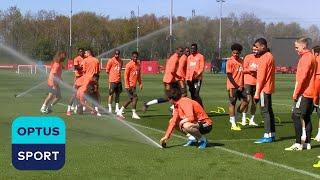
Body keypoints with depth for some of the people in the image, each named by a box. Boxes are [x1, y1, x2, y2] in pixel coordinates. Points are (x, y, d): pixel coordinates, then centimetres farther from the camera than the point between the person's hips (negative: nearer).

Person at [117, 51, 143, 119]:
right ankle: (134, 114, -4)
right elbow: (126, 75, -13)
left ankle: (120, 111, 20)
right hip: (130, 85, -8)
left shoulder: (138, 64, 11)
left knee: (131, 99, 11)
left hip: (134, 85, 8)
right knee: (135, 97, -12)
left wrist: (140, 83, 13)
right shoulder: (129, 65, -12)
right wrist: (127, 86, -17)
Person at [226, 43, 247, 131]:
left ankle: (233, 119, 16)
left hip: (240, 86, 6)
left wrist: (242, 85, 7)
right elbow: (229, 75, -13)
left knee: (245, 102, 1)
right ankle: (233, 124, 6)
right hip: (233, 86, -6)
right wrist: (236, 86, -16)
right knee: (232, 104, 0)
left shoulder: (241, 61, 11)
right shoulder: (230, 61, -9)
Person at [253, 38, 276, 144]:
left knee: (265, 111, -9)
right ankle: (272, 134, 17)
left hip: (264, 88, -10)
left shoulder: (264, 58, -15)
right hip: (268, 88, 10)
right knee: (269, 111, 13)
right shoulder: (270, 56, 15)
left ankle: (268, 136, -11)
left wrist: (257, 92, -18)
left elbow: (261, 77, -18)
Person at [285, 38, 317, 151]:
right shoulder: (312, 57, 17)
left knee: (296, 116, -8)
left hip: (304, 93, -10)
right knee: (306, 118, 11)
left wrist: (296, 93, -16)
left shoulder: (306, 58, -13)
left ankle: (298, 144, -11)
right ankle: (307, 143, 14)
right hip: (310, 93, 10)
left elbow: (302, 78, -20)